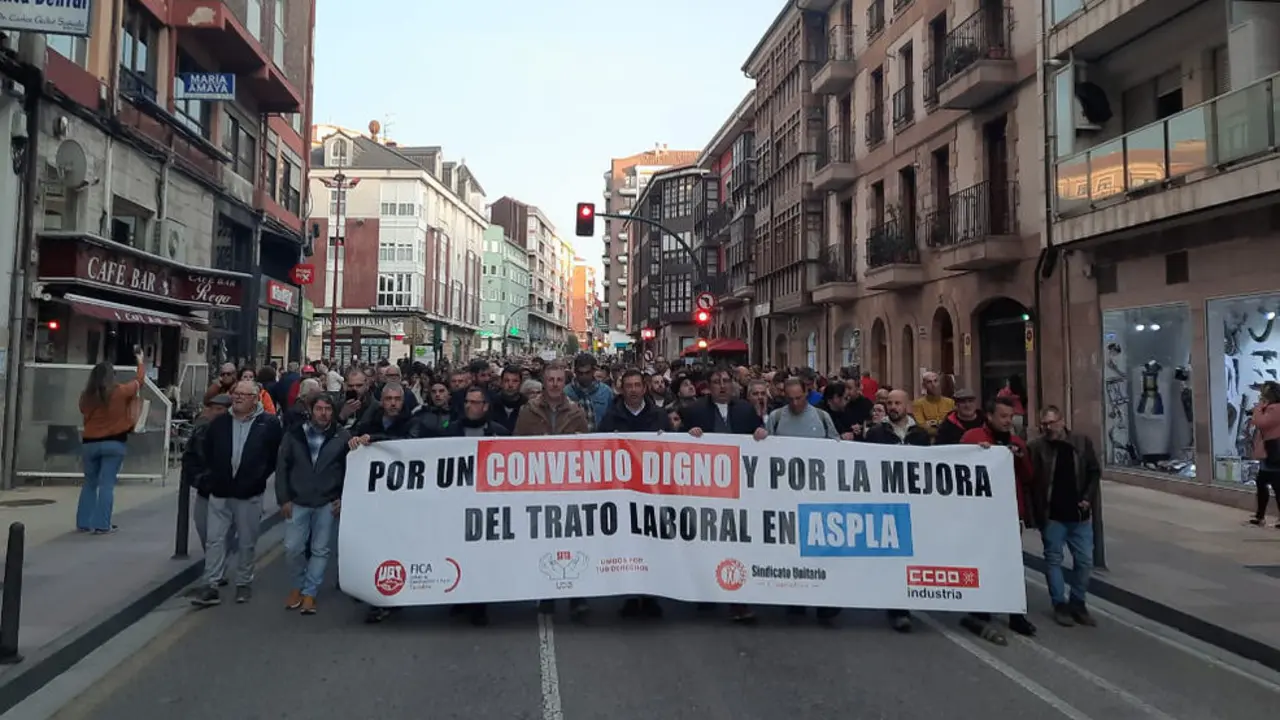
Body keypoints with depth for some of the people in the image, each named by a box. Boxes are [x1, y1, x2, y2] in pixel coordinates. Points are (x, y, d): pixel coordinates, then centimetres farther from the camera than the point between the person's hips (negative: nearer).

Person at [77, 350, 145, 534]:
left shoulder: (86, 396, -1)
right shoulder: (120, 392, -9)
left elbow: (85, 415, 14)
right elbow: (139, 380, 8)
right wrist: (141, 361, 24)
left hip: (89, 443, 3)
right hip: (114, 442, -3)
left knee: (89, 483, 16)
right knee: (107, 484, -2)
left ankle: (83, 523, 17)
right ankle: (101, 525, -3)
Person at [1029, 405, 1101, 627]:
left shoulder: (1082, 443, -2)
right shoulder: (1035, 447, -10)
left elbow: (1094, 472, 8)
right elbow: (1028, 482, -8)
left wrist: (1088, 498, -4)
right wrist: (1034, 513, -12)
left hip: (1079, 515, 3)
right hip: (1051, 516, -3)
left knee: (1084, 560, 9)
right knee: (1053, 559, 6)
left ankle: (1078, 603, 25)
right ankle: (1060, 605, 18)